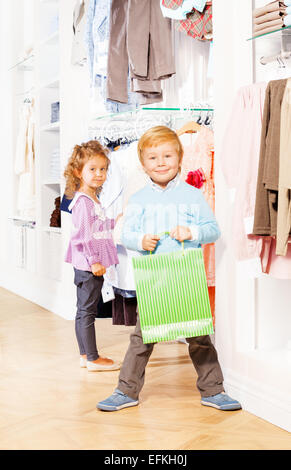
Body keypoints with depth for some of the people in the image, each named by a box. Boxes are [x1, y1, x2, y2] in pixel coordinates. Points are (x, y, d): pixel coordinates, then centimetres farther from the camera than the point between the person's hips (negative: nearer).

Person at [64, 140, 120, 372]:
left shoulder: (93, 200, 14)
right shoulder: (83, 201, -16)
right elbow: (83, 235, -20)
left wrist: (113, 222, 21)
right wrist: (94, 261, -21)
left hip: (89, 265, 10)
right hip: (88, 265, -10)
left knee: (84, 311, 14)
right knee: (87, 311, -2)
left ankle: (85, 355, 23)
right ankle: (93, 358, 5)